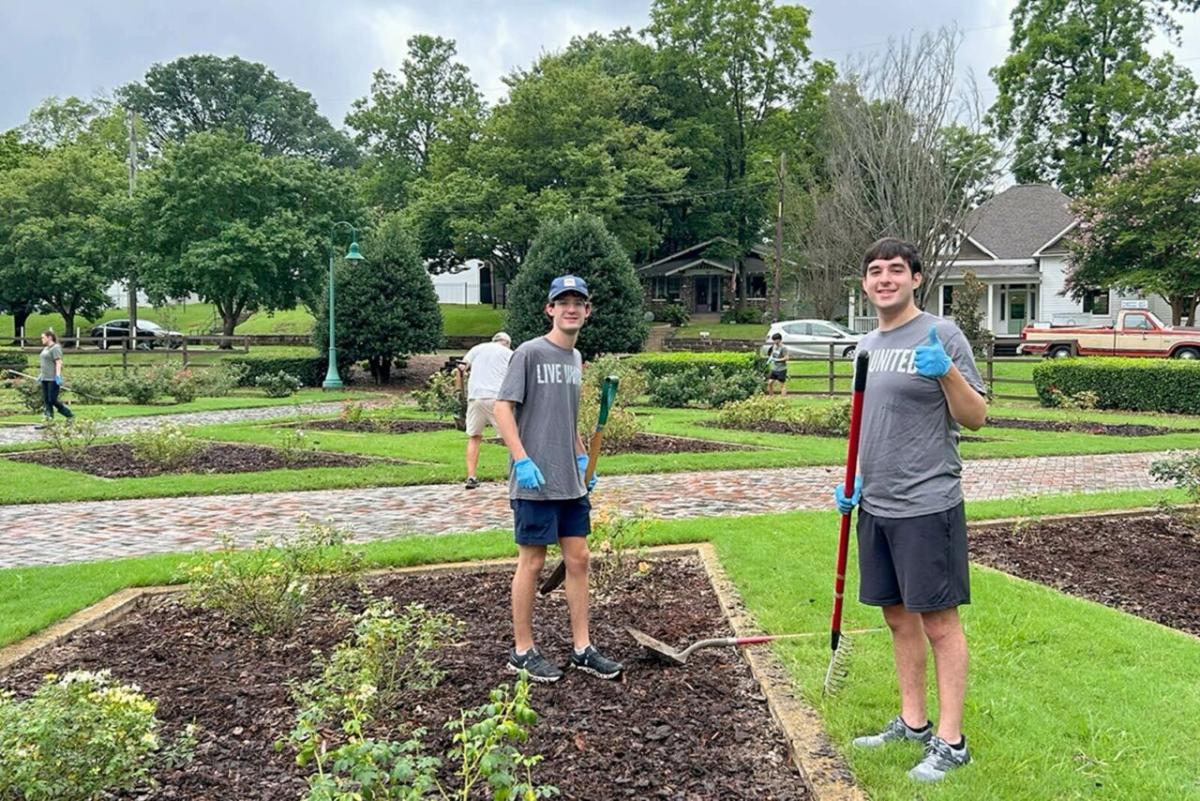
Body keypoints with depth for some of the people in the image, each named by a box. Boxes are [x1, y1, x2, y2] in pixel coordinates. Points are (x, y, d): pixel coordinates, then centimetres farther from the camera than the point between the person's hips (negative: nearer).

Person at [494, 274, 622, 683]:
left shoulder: (575, 358, 13)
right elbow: (503, 407, -13)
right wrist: (522, 460, -20)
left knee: (578, 559, 9)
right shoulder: (530, 352, -9)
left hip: (571, 482, 7)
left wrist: (582, 460, 16)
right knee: (532, 562, 2)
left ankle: (582, 649, 20)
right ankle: (522, 651, 16)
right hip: (535, 482, -7)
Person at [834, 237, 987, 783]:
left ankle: (950, 740, 13)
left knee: (938, 621, 1)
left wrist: (947, 371, -24)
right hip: (875, 507, 7)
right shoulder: (866, 345, 13)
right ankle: (912, 722, 29)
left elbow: (975, 418, -8)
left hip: (927, 506, -7)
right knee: (898, 616, 15)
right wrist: (857, 481, 12)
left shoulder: (941, 335, -8)